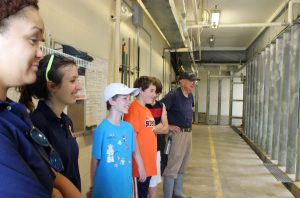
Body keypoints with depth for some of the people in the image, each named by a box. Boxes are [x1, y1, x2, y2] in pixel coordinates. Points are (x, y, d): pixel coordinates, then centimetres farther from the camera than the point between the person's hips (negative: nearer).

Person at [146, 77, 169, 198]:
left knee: (154, 178, 17)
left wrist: (152, 129, -14)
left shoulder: (161, 106, 7)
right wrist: (158, 127, -11)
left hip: (158, 147, 6)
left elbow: (165, 129, 3)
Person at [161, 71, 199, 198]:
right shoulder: (173, 95, -17)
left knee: (182, 166, 19)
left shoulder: (190, 96, 9)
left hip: (189, 133, 9)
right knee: (172, 167, -1)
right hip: (177, 133, -9)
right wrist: (167, 126, -19)